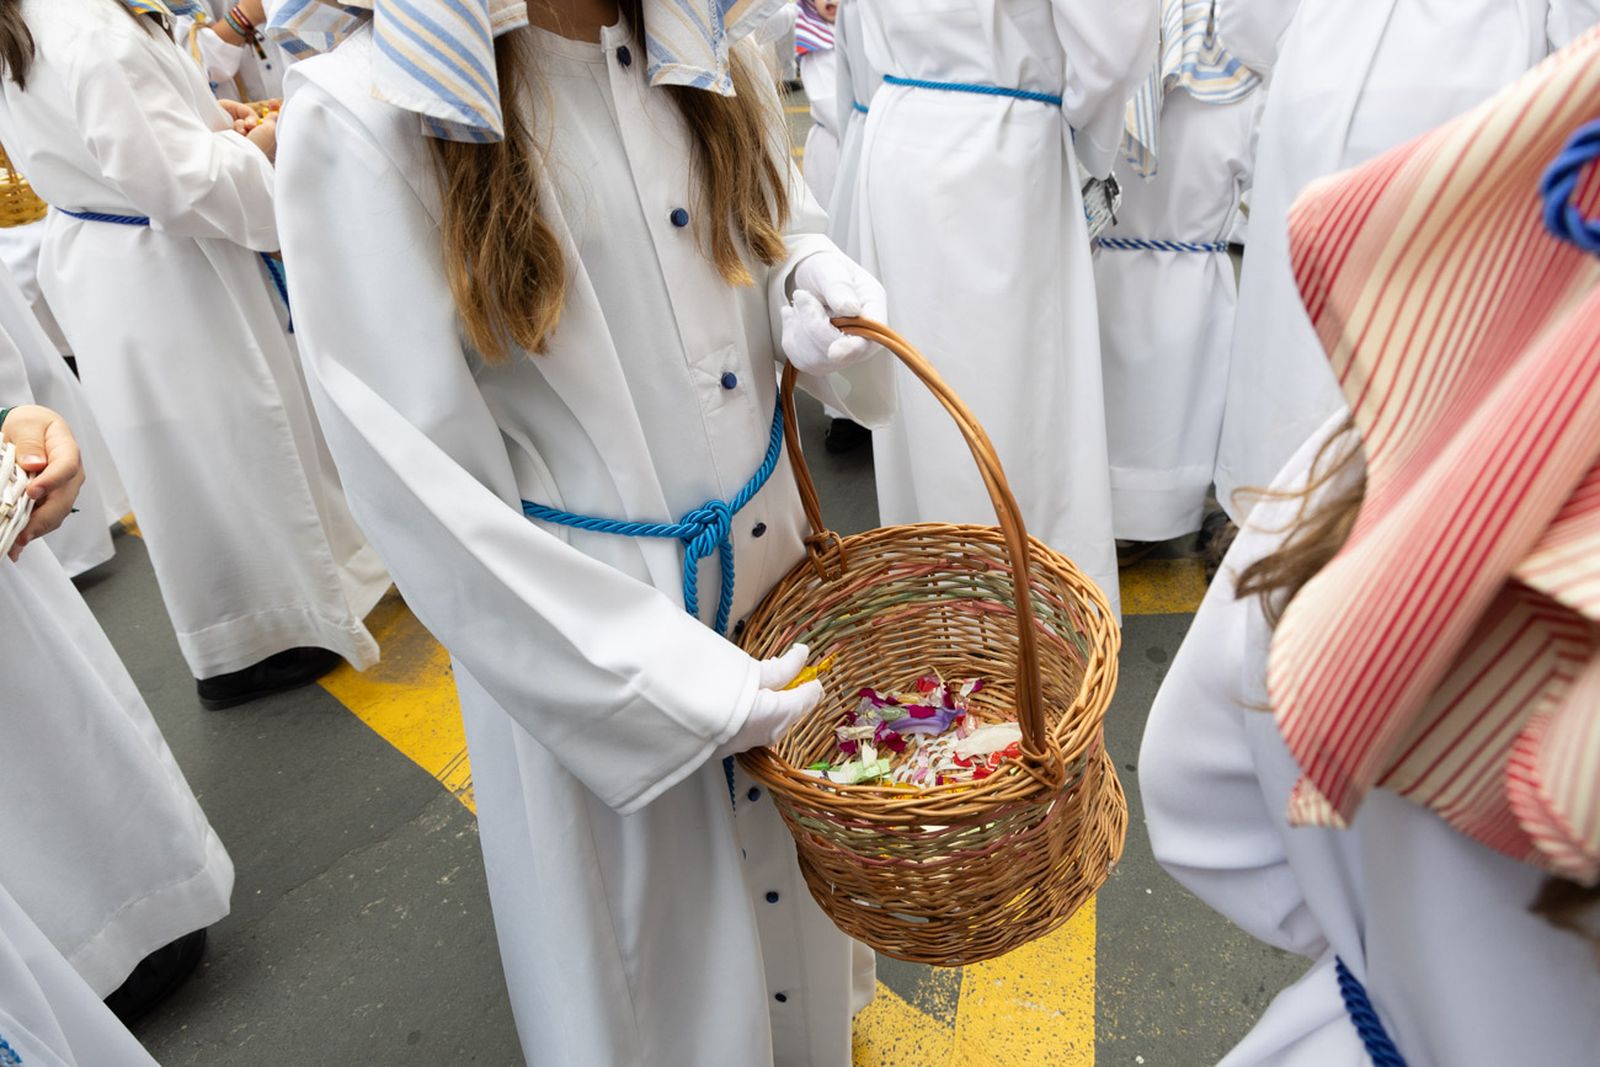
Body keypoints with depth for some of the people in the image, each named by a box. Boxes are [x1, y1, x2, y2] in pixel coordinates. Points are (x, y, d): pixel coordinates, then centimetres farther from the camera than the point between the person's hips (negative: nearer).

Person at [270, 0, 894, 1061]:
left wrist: (815, 280, -12)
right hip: (585, 608, -5)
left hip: (767, 540, 6)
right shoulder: (364, 114, -19)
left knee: (791, 853, 26)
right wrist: (672, 680, -20)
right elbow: (419, 485, -20)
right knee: (647, 910, 18)